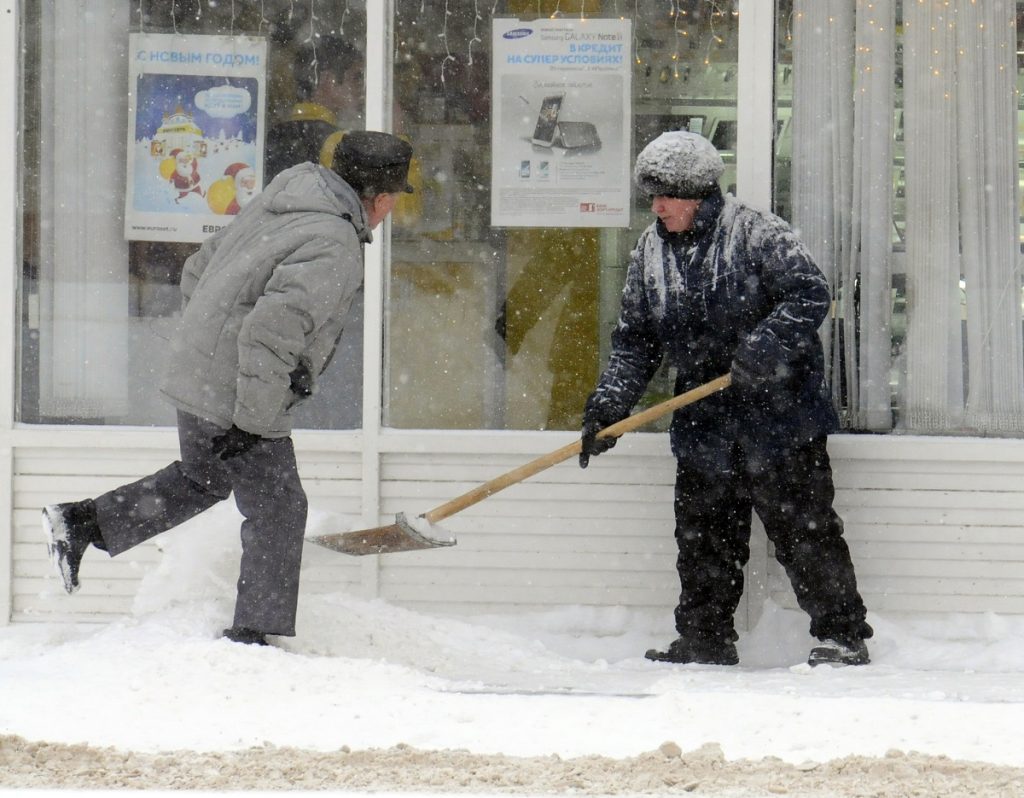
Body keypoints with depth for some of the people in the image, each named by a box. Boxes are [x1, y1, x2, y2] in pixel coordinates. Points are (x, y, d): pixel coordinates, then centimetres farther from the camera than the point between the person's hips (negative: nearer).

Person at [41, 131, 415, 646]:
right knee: (277, 512, 5)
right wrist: (253, 421, -23)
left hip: (196, 378, 9)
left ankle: (82, 523, 26)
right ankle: (251, 634, 11)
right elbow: (270, 329, -28)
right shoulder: (333, 247, -19)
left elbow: (198, 270, 19)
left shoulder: (275, 208, 10)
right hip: (235, 396, -9)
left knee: (202, 478, 29)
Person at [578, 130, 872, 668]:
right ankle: (704, 639, 21)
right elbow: (634, 340, 11)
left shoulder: (757, 234, -10)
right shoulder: (649, 252, 8)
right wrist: (608, 405, 0)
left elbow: (811, 293, -17)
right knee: (702, 538, 10)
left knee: (804, 532, -3)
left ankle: (842, 635, 5)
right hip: (703, 426, 6)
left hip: (779, 417, -6)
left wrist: (766, 345, -29)